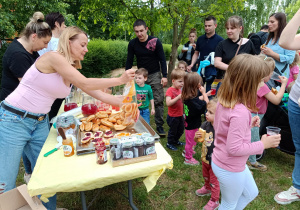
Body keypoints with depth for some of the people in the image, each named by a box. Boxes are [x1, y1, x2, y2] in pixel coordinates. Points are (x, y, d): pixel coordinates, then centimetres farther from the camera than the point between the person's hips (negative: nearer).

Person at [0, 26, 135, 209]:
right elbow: (85, 84, -22)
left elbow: (98, 94, 5)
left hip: (40, 124, 8)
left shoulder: (73, 70, 6)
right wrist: (120, 80, -17)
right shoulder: (53, 57, -17)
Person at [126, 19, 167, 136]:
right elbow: (129, 62, 4)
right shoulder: (132, 44, -2)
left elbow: (162, 60, -5)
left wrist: (164, 76, -11)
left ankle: (159, 126, 7)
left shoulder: (155, 42, -9)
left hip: (155, 75, -2)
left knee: (158, 101, -3)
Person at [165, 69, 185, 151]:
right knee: (173, 131, 10)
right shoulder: (170, 90, -21)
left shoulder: (179, 89, 6)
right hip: (173, 116, -8)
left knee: (180, 130, 23)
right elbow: (168, 103, -33)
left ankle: (176, 141, 45)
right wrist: (178, 97, -37)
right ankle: (170, 143, 32)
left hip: (180, 115, 8)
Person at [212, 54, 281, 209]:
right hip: (230, 169, -8)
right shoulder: (240, 112, -33)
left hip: (220, 161, 8)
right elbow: (234, 148, -30)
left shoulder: (223, 101, -7)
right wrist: (263, 144, -17)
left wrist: (248, 124, 2)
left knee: (251, 193, 30)